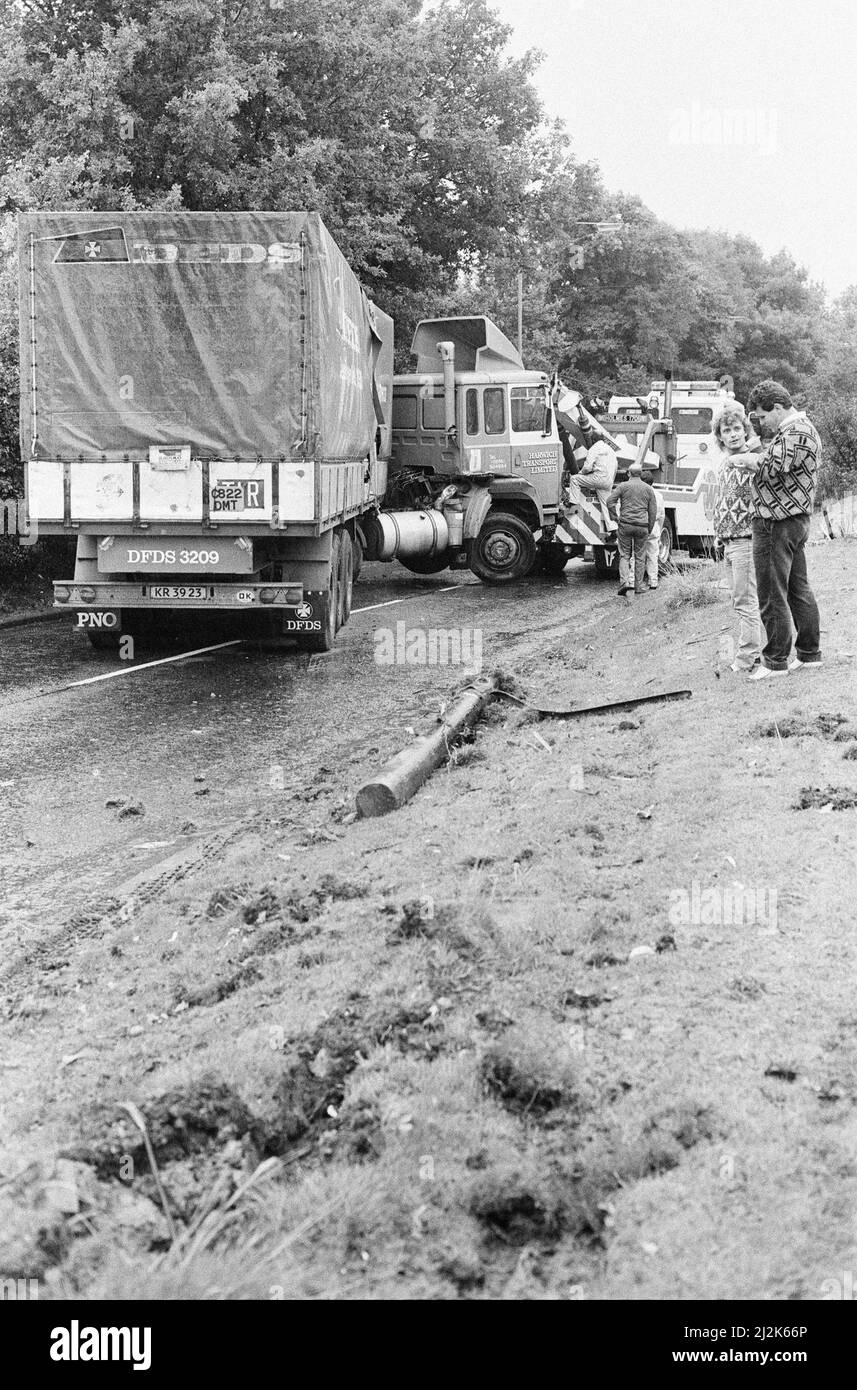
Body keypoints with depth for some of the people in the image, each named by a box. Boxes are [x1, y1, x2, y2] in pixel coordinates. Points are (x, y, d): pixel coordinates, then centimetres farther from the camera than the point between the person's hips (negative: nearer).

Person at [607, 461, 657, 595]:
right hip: (642, 526, 1)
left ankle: (624, 581, -12)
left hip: (625, 524, -1)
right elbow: (653, 511, 6)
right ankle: (639, 586, 11)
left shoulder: (623, 486, 0)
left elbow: (609, 501, -5)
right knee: (640, 557, 9)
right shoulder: (648, 489, 7)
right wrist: (649, 529, 13)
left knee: (624, 555, 6)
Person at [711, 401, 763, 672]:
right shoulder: (725, 462, 14)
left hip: (745, 539, -9)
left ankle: (747, 658, -1)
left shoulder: (751, 457, -11)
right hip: (728, 541, 9)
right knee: (741, 601, 14)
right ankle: (754, 652, 23)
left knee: (746, 601, -5)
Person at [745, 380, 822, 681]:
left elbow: (773, 469, -25)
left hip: (777, 522, -11)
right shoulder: (797, 428, 18)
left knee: (772, 596, -4)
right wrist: (759, 454, 3)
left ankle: (776, 661, 1)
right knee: (799, 589, 15)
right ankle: (809, 653, 22)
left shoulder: (796, 432, -16)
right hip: (796, 520, 11)